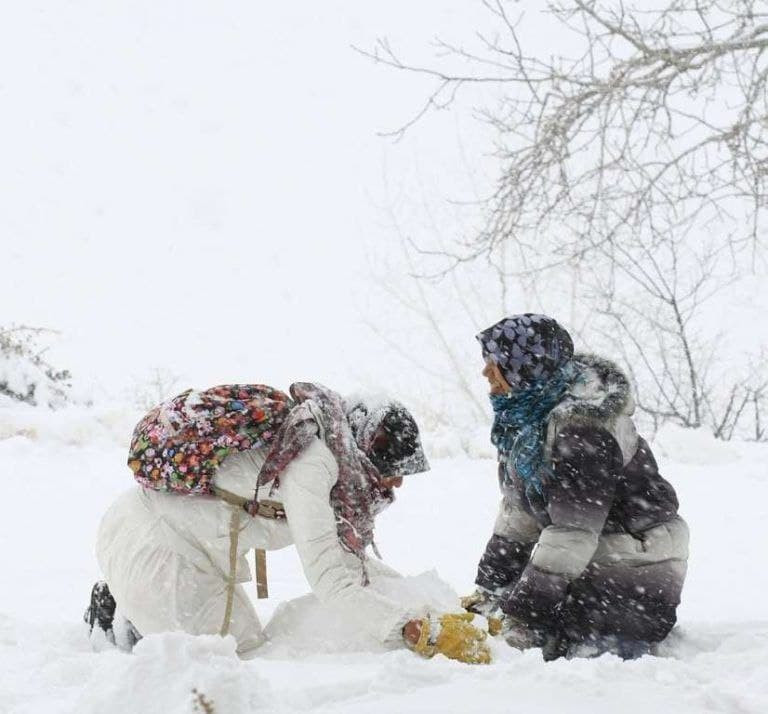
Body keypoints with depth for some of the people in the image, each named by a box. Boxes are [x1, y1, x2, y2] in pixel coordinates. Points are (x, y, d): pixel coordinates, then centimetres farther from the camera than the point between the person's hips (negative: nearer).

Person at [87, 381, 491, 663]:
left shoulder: (322, 450, 3)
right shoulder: (310, 461, -25)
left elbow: (345, 555, 12)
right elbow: (332, 582, -29)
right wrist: (426, 633, -30)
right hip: (152, 546, -9)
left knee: (248, 648, 14)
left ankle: (119, 612, 16)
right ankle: (118, 634, 3)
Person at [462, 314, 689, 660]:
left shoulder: (581, 424, -25)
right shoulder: (526, 412, 5)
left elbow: (572, 530, -27)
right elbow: (518, 508, 10)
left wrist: (523, 612, -26)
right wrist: (490, 586, 7)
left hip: (636, 574, -9)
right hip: (589, 564, 10)